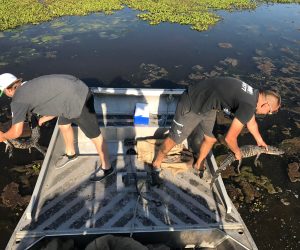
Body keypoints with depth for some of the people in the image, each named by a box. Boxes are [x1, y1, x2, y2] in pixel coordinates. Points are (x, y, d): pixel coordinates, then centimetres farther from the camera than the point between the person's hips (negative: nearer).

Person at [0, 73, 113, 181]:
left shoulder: (18, 99, -4)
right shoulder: (32, 86, 20)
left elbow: (16, 132, -5)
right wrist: (43, 119, 41)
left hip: (79, 101, -9)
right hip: (77, 90, 9)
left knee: (94, 135, 7)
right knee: (63, 124, 26)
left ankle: (106, 167, 26)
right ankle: (70, 154, 49)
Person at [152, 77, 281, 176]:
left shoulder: (253, 95, 2)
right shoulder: (249, 105, -27)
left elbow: (251, 122, 22)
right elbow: (230, 138, -20)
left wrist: (260, 141, 36)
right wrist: (237, 152, 2)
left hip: (207, 106, 9)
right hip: (191, 105, -9)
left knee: (210, 139, 14)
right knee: (174, 139, 6)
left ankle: (198, 165, 38)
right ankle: (156, 164, 28)